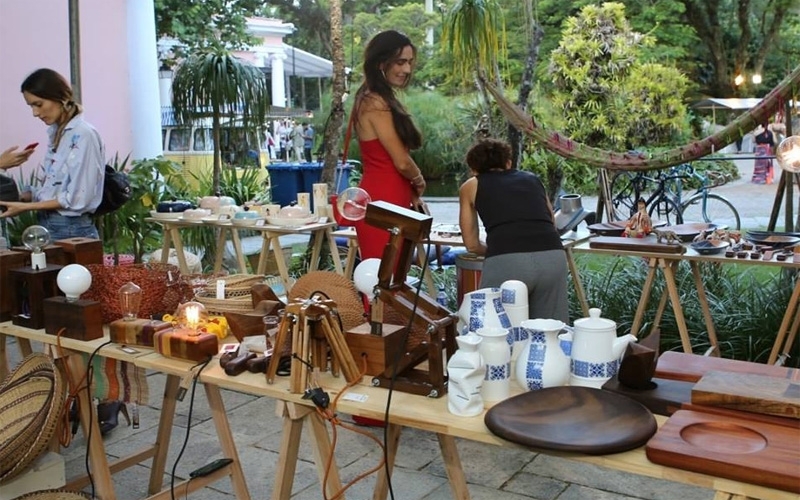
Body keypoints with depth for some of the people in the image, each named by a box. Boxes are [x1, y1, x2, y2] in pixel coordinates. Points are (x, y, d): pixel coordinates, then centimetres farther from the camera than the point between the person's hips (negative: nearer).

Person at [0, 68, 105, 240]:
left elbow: (77, 198, -17)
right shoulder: (55, 133, 12)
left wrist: (26, 207, -13)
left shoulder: (83, 135, -13)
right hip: (48, 225, 7)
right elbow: (51, 187, 15)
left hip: (72, 230, -7)